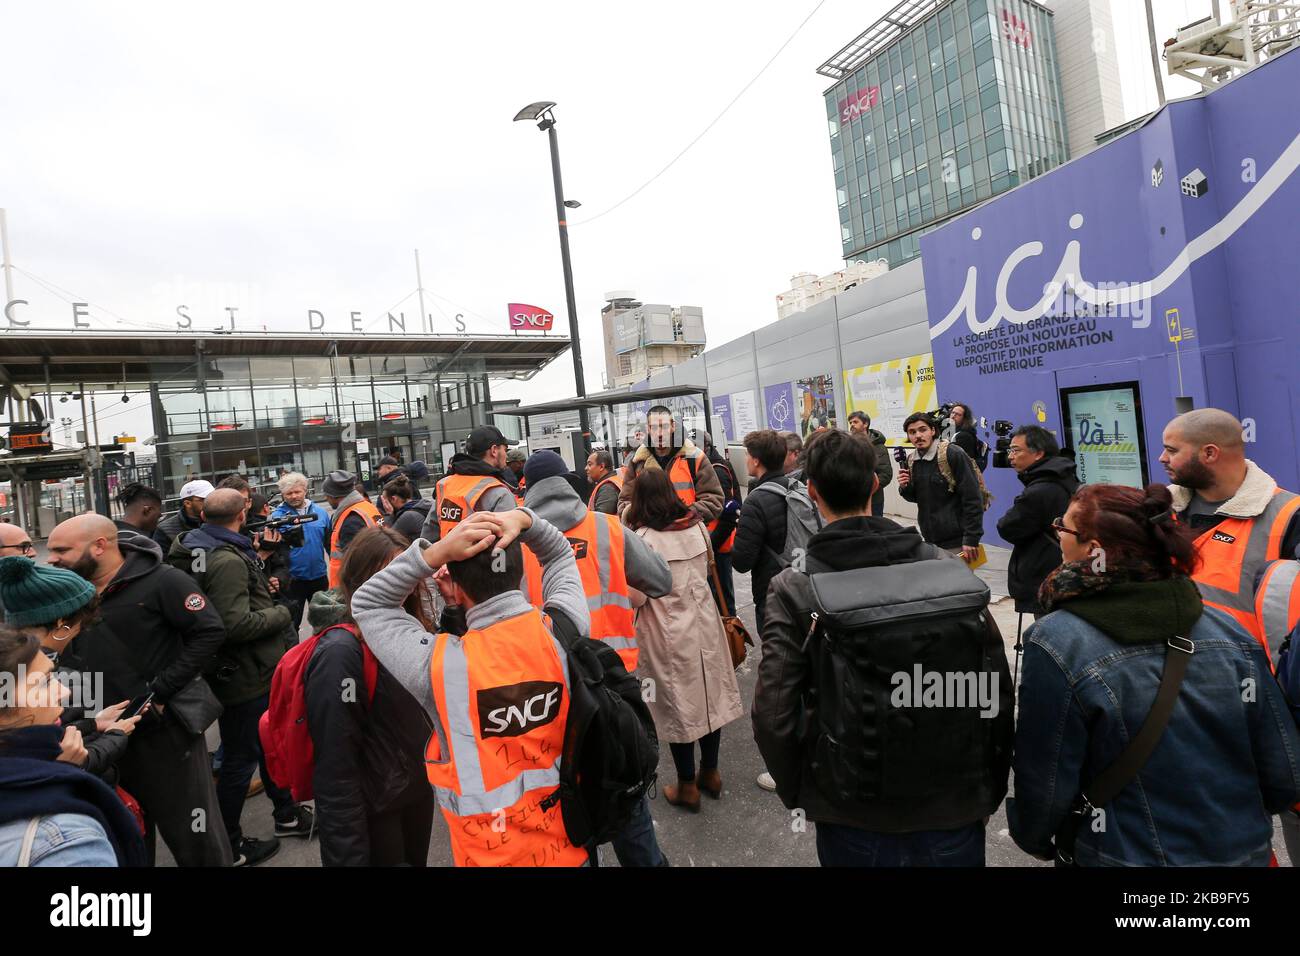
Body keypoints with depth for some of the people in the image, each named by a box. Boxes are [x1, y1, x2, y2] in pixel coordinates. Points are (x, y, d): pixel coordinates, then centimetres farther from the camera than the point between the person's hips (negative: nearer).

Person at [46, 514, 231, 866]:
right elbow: (63, 660, 15)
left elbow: (210, 632, -18)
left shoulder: (161, 581, -15)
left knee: (193, 837, 7)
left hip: (164, 729, -6)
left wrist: (160, 692, -19)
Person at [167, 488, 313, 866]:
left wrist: (261, 589, 7)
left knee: (266, 745, 23)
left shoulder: (193, 547, 5)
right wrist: (280, 614, -17)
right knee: (241, 758, 6)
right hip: (244, 677, -10)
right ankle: (228, 846, 22)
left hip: (244, 671, 10)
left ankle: (286, 813, 40)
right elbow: (236, 624, -31)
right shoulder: (228, 561, -25)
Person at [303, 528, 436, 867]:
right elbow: (336, 765, -23)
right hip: (374, 812, -7)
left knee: (417, 860, 25)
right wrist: (349, 857, -19)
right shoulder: (341, 651, -25)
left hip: (418, 789, 7)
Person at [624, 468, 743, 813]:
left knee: (678, 705, 8)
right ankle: (710, 773, 33)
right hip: (704, 624, 5)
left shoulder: (643, 539, -18)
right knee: (710, 697, 16)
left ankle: (687, 787, 23)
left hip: (668, 634, -5)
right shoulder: (697, 527, -1)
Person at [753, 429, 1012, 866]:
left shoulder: (794, 589, -16)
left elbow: (774, 715, -16)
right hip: (957, 808, 2)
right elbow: (997, 690, -4)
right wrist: (990, 788, 10)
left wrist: (798, 791, 2)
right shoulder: (947, 569, -9)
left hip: (855, 818, -1)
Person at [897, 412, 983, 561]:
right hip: (930, 540, 6)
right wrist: (905, 487, -5)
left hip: (956, 541, -6)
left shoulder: (953, 454, -13)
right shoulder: (912, 460, 6)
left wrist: (971, 539, -17)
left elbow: (972, 499, -14)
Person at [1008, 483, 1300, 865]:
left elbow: (1044, 787, -17)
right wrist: (1233, 816, 17)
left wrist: (1032, 838, 3)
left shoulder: (1056, 644, -24)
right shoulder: (1231, 633, -10)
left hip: (1126, 855, -4)